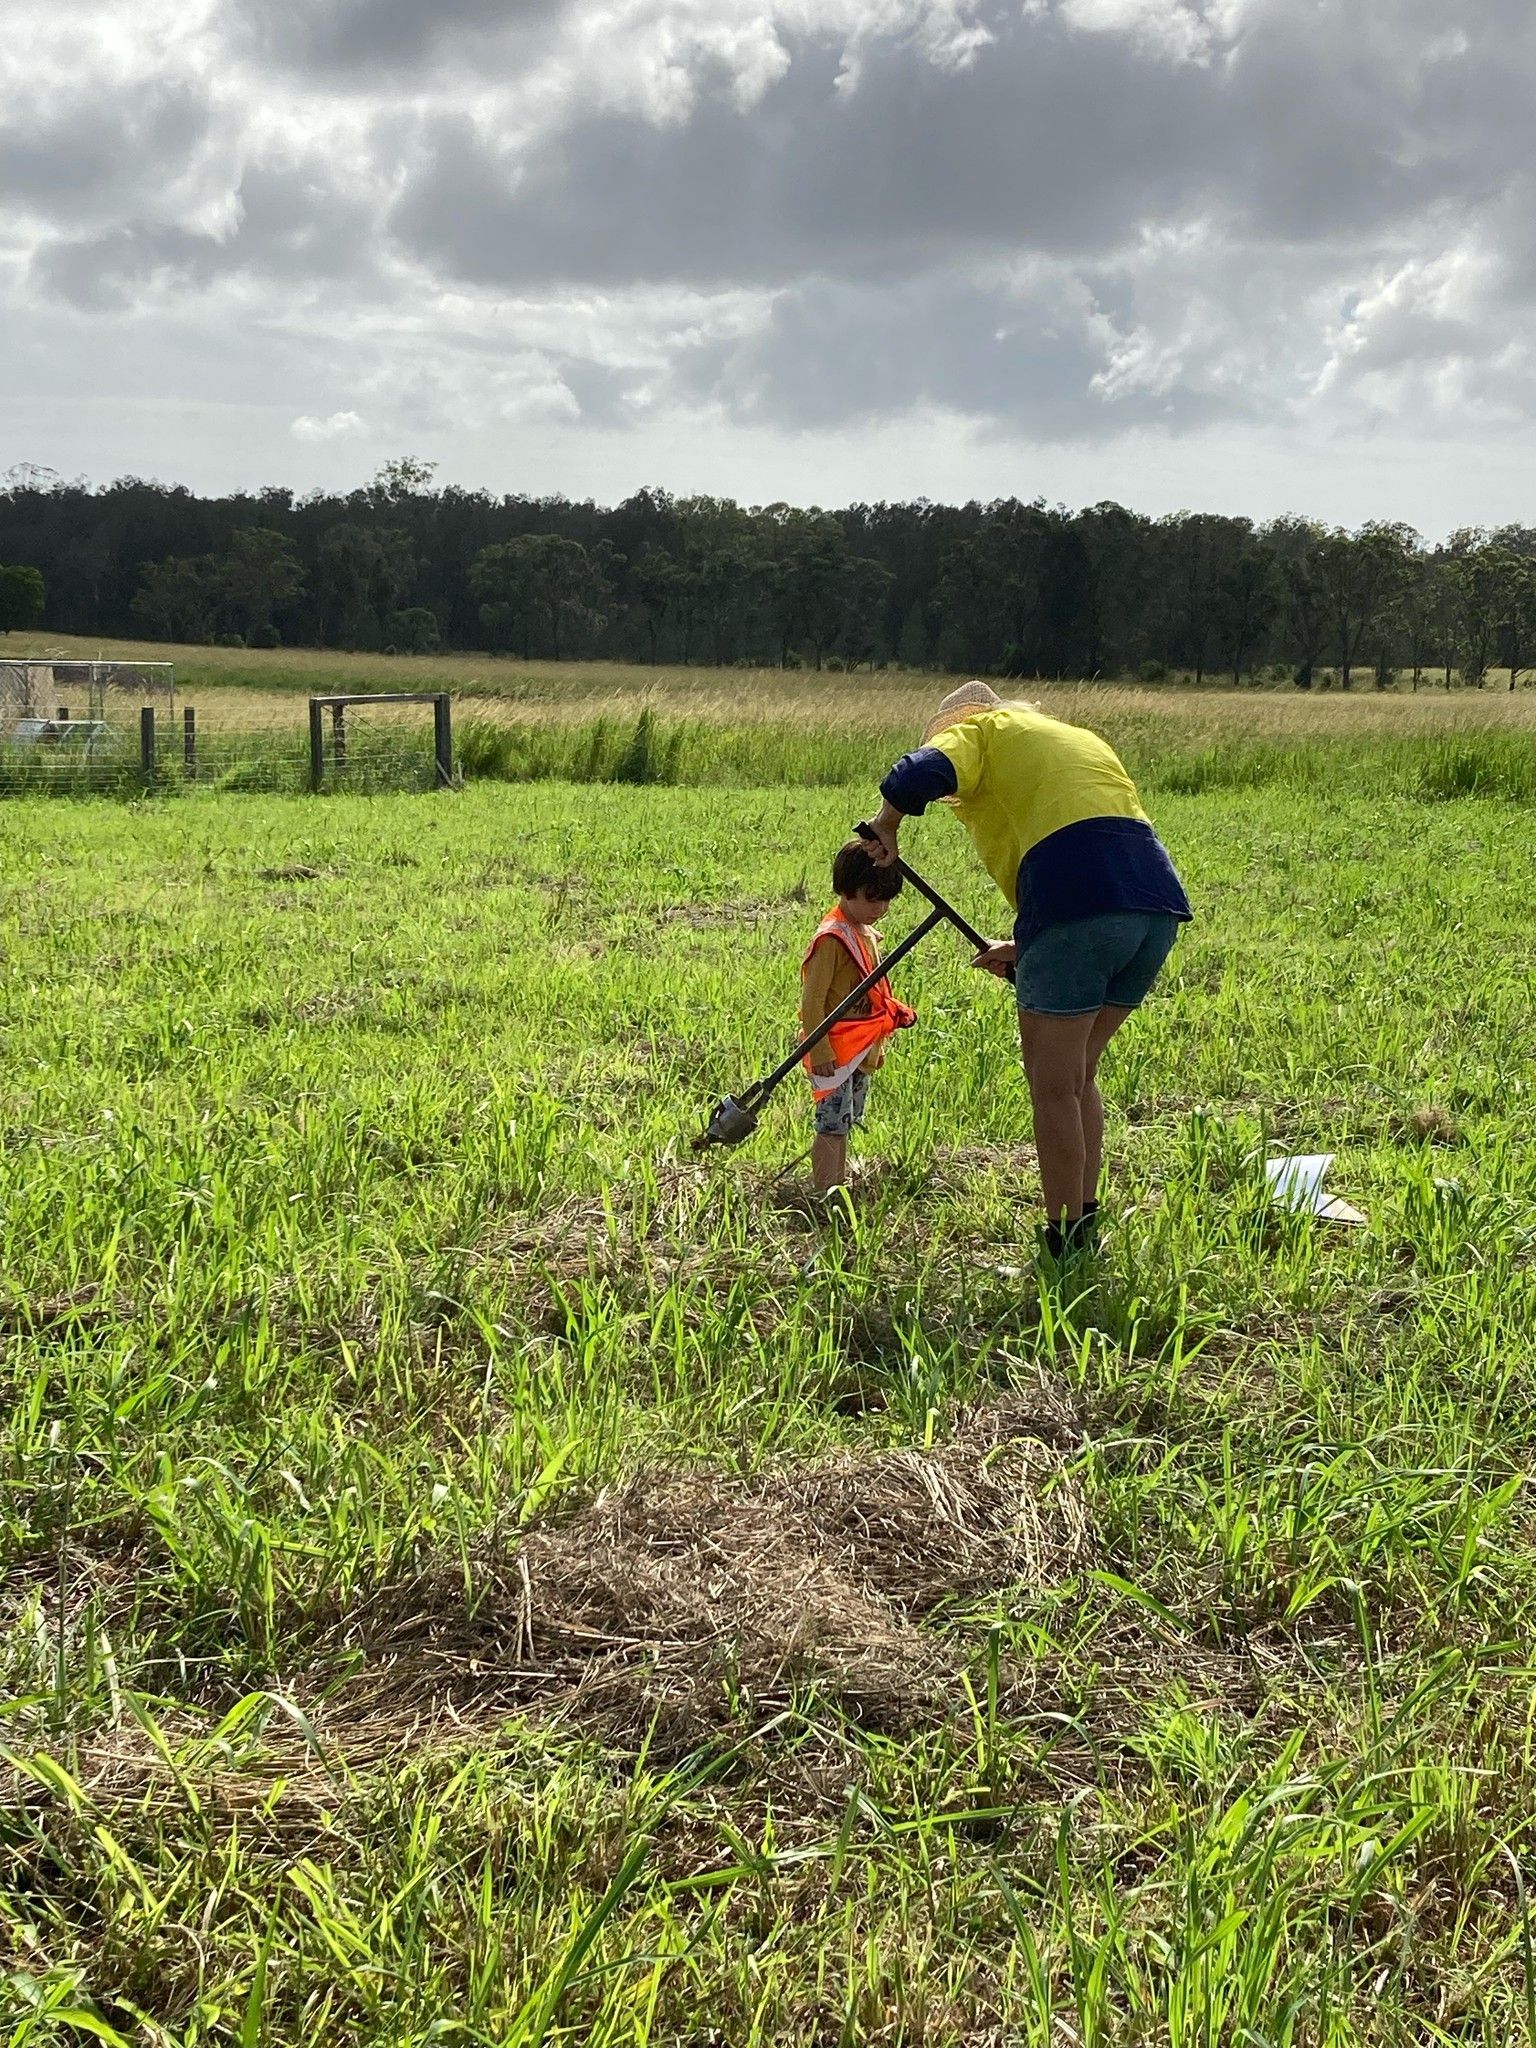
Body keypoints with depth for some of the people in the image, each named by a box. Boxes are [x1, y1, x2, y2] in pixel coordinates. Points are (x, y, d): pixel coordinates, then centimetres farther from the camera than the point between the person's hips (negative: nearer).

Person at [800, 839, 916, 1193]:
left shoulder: (867, 934, 11)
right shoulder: (831, 939, -17)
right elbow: (811, 1001, -18)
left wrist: (877, 1045, 22)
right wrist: (820, 1052, -21)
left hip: (862, 1053, 9)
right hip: (834, 1053, -9)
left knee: (846, 1124, 15)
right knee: (833, 1124, -9)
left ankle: (840, 1184, 23)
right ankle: (826, 1192, -6)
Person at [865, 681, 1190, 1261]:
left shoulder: (979, 731, 13)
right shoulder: (1084, 740, 35)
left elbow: (920, 775, -10)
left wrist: (887, 824, 10)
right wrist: (1029, 950, 32)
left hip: (1078, 905, -8)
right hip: (1158, 904, 8)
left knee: (1053, 1087, 3)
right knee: (1077, 1077, 20)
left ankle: (1066, 1244, 7)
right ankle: (1085, 1224, 25)